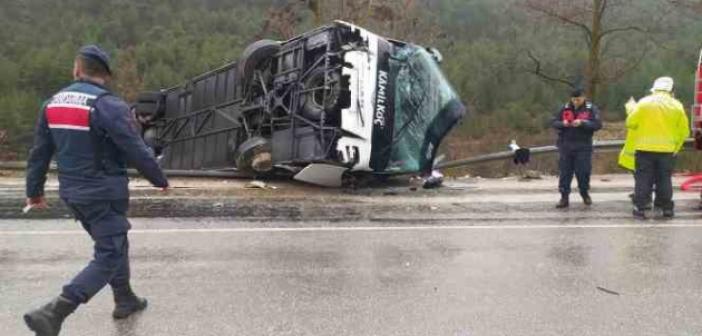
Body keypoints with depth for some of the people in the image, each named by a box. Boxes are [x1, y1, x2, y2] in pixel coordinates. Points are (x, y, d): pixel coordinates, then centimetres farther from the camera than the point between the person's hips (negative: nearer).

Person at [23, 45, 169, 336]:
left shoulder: (53, 103, 3)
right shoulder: (108, 105, -18)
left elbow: (39, 153, 9)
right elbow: (136, 152, -16)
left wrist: (34, 190, 20)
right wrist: (160, 180, -1)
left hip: (72, 192, 8)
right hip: (104, 194, -8)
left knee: (115, 243, 23)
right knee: (109, 256, 0)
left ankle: (125, 300, 36)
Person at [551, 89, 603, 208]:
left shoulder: (591, 109, 0)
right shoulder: (565, 108, 6)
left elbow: (597, 124, -10)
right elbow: (553, 122, 6)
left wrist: (582, 123, -23)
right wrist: (562, 124, -15)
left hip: (583, 146, -2)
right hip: (565, 145, 2)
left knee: (583, 171, 4)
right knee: (564, 171, 1)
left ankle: (585, 193, 27)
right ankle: (564, 197, 8)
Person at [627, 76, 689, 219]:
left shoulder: (644, 102, -4)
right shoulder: (676, 106, 1)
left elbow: (630, 123, -4)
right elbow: (684, 131, 3)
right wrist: (676, 147, 15)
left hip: (645, 148, -1)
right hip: (667, 149, 1)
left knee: (643, 179, 3)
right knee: (664, 180, 11)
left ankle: (640, 208, 2)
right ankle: (665, 208, 16)